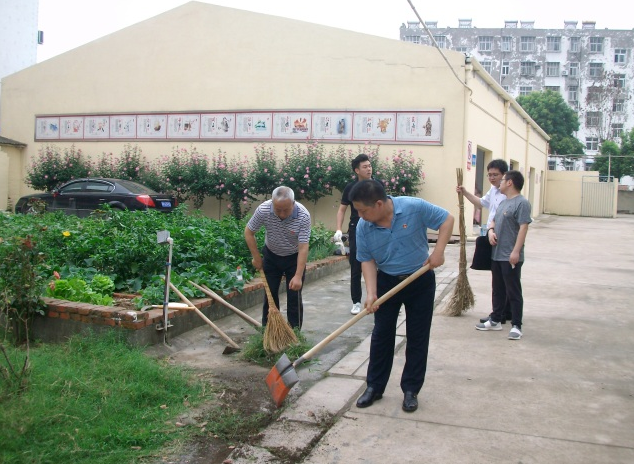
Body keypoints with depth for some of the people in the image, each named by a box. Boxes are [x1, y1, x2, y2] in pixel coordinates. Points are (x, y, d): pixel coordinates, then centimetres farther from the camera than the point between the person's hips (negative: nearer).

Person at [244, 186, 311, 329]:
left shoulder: (303, 216, -31)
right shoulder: (263, 210, -25)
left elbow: (303, 248, -30)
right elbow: (248, 232, -10)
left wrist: (298, 276, -34)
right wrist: (256, 258, -8)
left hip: (294, 258, -2)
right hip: (271, 255, 2)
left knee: (294, 297, -4)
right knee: (270, 294, 6)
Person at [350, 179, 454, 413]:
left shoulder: (414, 207, -22)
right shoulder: (363, 227, -14)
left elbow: (447, 219, -12)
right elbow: (367, 260, -8)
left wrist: (438, 251, -22)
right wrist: (371, 293, -19)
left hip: (421, 281, -2)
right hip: (386, 282, 2)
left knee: (418, 337, 5)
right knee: (381, 335, 7)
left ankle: (411, 390, 17)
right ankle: (374, 386, 20)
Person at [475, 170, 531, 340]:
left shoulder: (522, 203, -13)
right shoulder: (503, 202, 16)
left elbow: (523, 228, -19)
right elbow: (494, 221, 24)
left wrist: (516, 251, -24)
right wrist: (491, 231, 1)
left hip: (511, 257, -9)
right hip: (497, 255, 9)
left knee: (513, 292, -1)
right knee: (498, 290, 17)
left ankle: (516, 326, 6)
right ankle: (495, 320, 28)